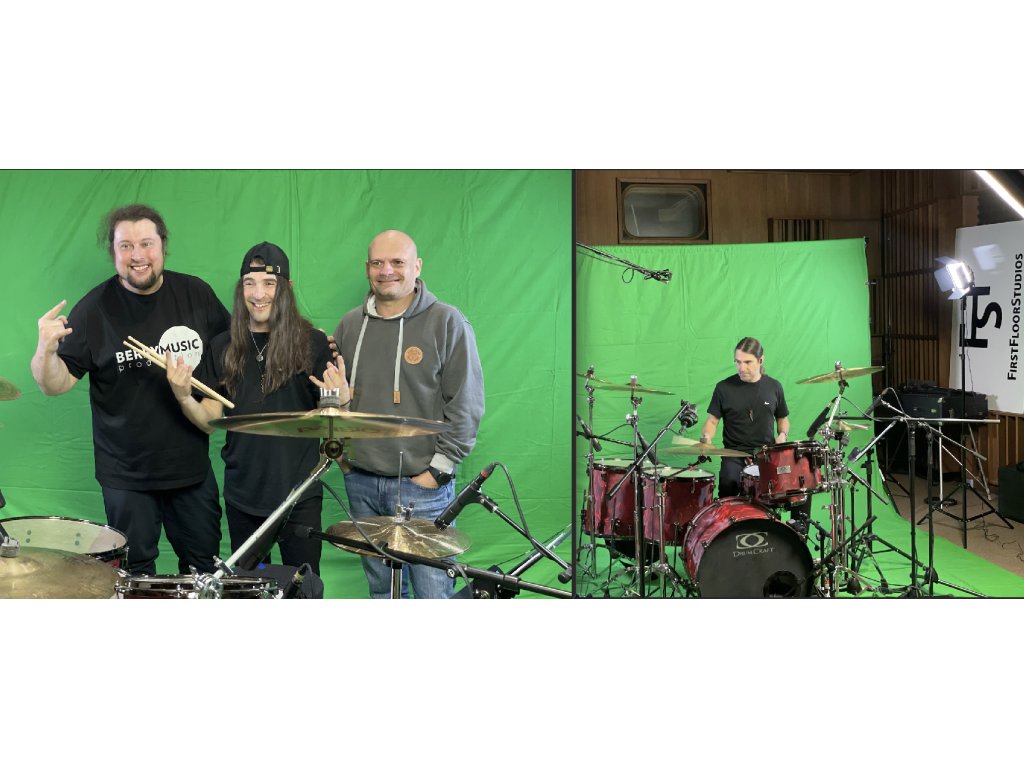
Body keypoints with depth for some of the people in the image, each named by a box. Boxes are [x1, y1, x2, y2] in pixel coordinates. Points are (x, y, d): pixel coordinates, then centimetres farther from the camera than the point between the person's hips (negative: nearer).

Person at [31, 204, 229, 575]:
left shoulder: (196, 294, -2)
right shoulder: (94, 309, -10)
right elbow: (55, 385, -10)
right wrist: (46, 349, -30)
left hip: (193, 464, 3)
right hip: (127, 474, -2)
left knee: (205, 566, 16)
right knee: (136, 574, 11)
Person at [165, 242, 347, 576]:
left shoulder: (312, 343, -5)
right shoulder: (224, 346, 4)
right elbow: (210, 420, 4)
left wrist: (340, 400, -23)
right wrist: (183, 397, -14)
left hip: (299, 492, -3)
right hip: (242, 493, 3)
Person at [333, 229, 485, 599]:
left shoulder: (447, 323, -5)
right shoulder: (350, 326, 11)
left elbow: (466, 405, -8)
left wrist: (439, 470, -11)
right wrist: (339, 451, 8)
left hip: (423, 485, -5)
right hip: (361, 482, 5)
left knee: (433, 592, -2)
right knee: (382, 590, 14)